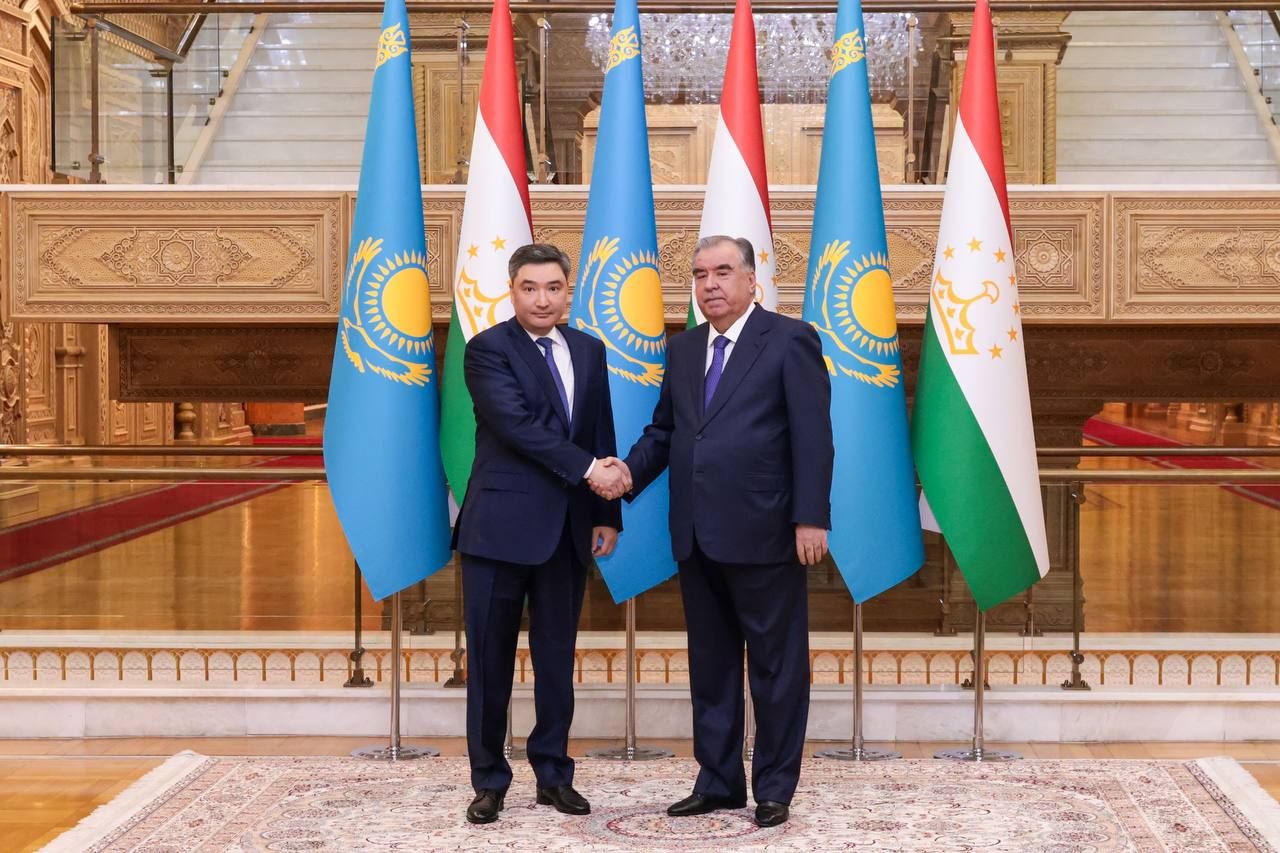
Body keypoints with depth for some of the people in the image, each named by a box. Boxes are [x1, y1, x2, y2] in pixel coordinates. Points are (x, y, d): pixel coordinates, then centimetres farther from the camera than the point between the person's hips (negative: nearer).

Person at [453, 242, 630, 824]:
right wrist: (587, 469, -20)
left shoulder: (589, 351, 11)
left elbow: (602, 437, 13)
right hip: (501, 526, -4)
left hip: (568, 529, 5)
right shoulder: (487, 350, -6)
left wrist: (607, 514, 8)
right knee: (490, 660, 2)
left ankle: (554, 775, 22)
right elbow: (518, 423, -18)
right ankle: (489, 781, 14)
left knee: (557, 658, 11)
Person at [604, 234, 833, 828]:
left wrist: (811, 518, -15)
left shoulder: (790, 340, -4)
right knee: (710, 663, 13)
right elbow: (663, 430, 15)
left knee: (775, 665, 4)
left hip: (762, 533, -6)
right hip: (697, 535, 6)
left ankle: (774, 788, 15)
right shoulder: (683, 350, 14)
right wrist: (630, 471, -4)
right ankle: (717, 782, 24)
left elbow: (813, 437, -9)